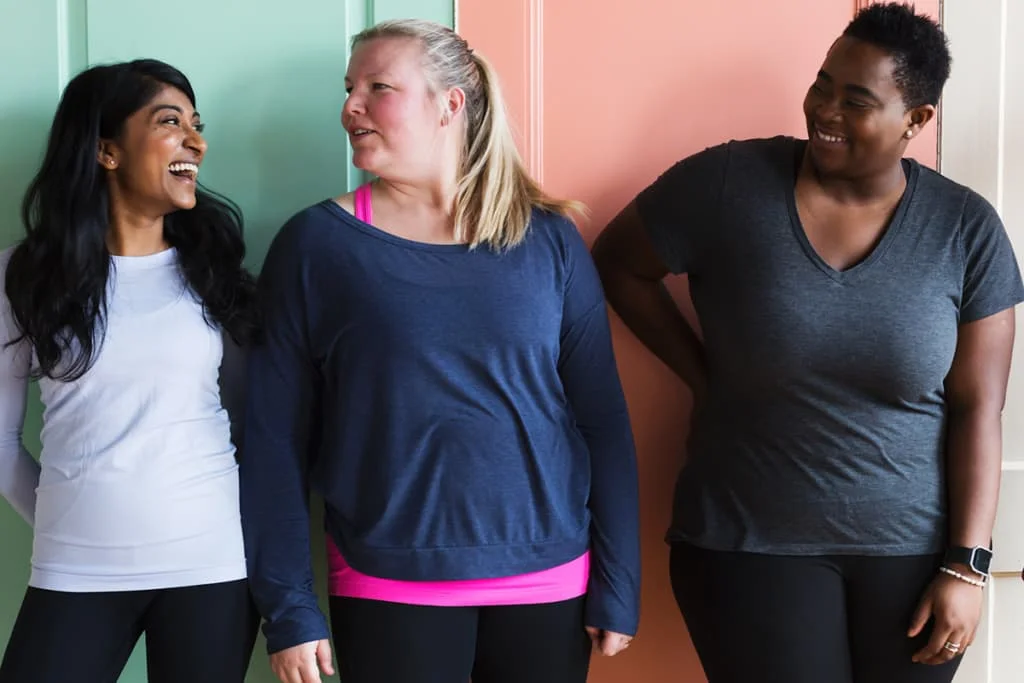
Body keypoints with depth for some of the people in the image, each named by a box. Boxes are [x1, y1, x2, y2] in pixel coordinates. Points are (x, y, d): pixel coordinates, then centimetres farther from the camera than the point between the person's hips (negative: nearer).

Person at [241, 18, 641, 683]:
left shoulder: (549, 239, 1)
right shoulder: (316, 244, -2)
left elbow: (603, 420, 2)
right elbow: (275, 438, -3)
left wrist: (617, 589, 0)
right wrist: (289, 606, -6)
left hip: (549, 582, 2)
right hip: (388, 590, -1)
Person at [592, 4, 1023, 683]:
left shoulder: (967, 228, -4)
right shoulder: (727, 184, -9)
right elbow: (617, 265, 5)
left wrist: (966, 566, -7)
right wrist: (703, 374, -1)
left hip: (914, 549, 2)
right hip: (751, 546, -1)